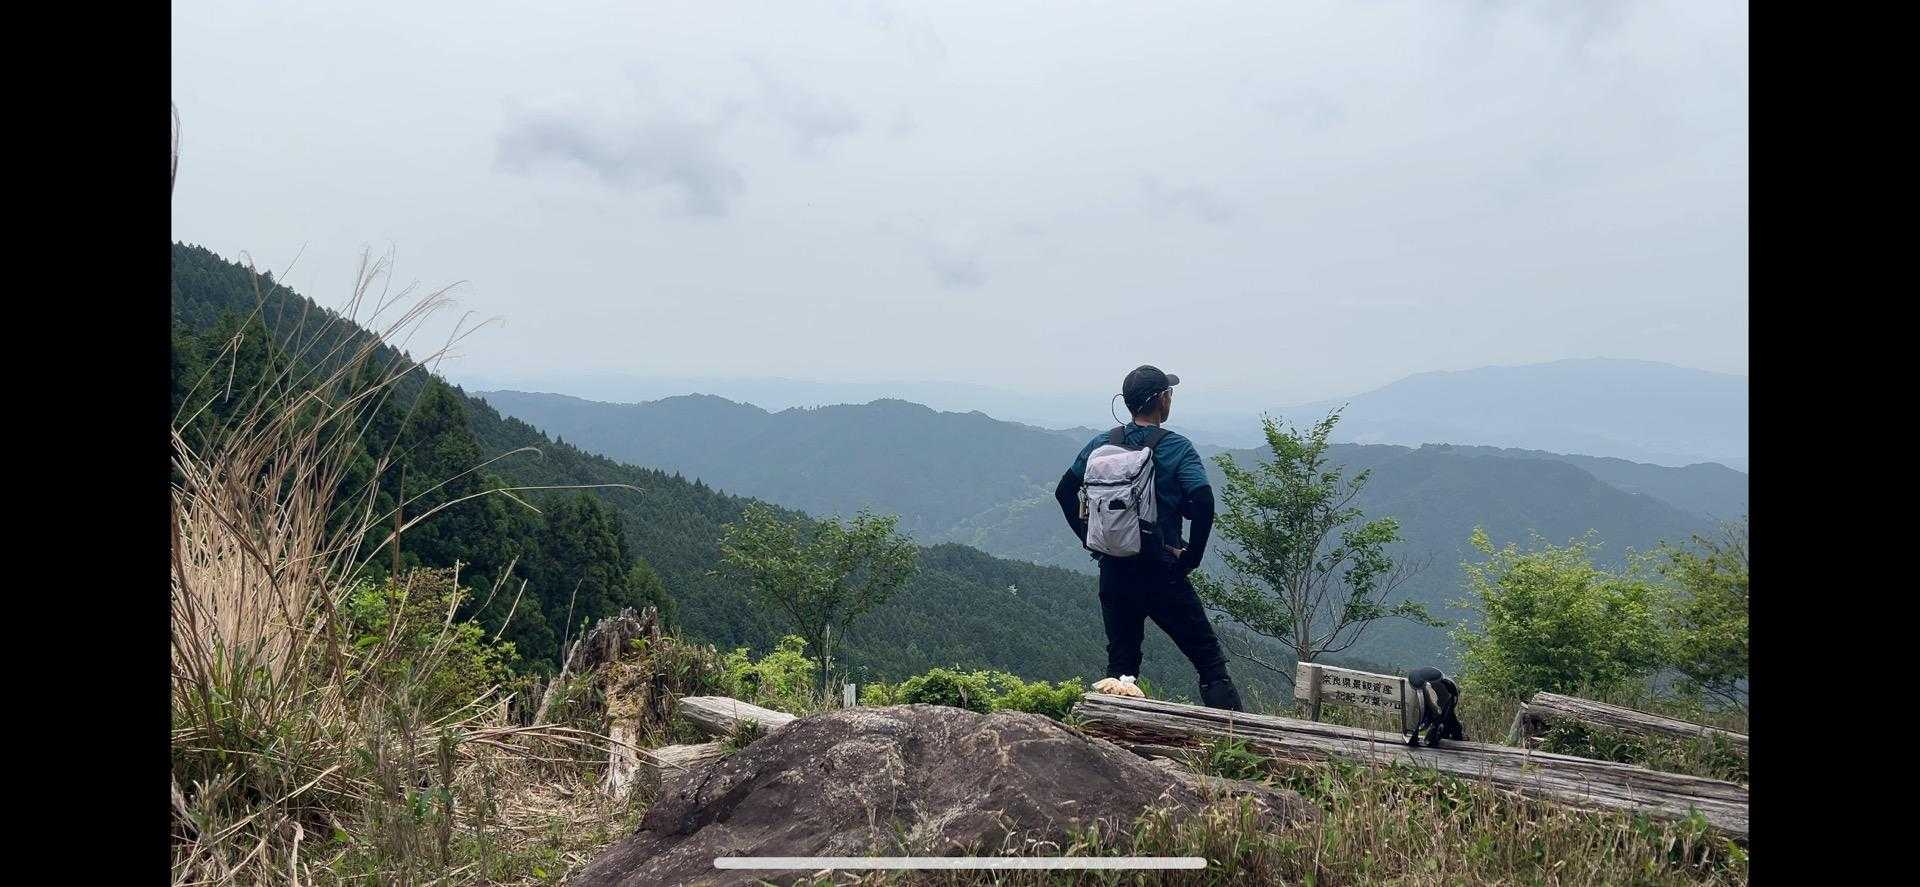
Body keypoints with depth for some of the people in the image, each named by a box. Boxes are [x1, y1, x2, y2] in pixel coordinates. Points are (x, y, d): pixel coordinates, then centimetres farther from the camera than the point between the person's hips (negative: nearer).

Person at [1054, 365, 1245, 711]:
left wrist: (1088, 538, 14)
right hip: (1161, 573, -5)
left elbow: (1064, 491, 11)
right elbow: (1203, 502, -22)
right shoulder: (1177, 448, -9)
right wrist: (1192, 555, -10)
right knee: (1209, 659, 2)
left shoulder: (1102, 444, 5)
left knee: (1121, 662, 16)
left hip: (1113, 570, 5)